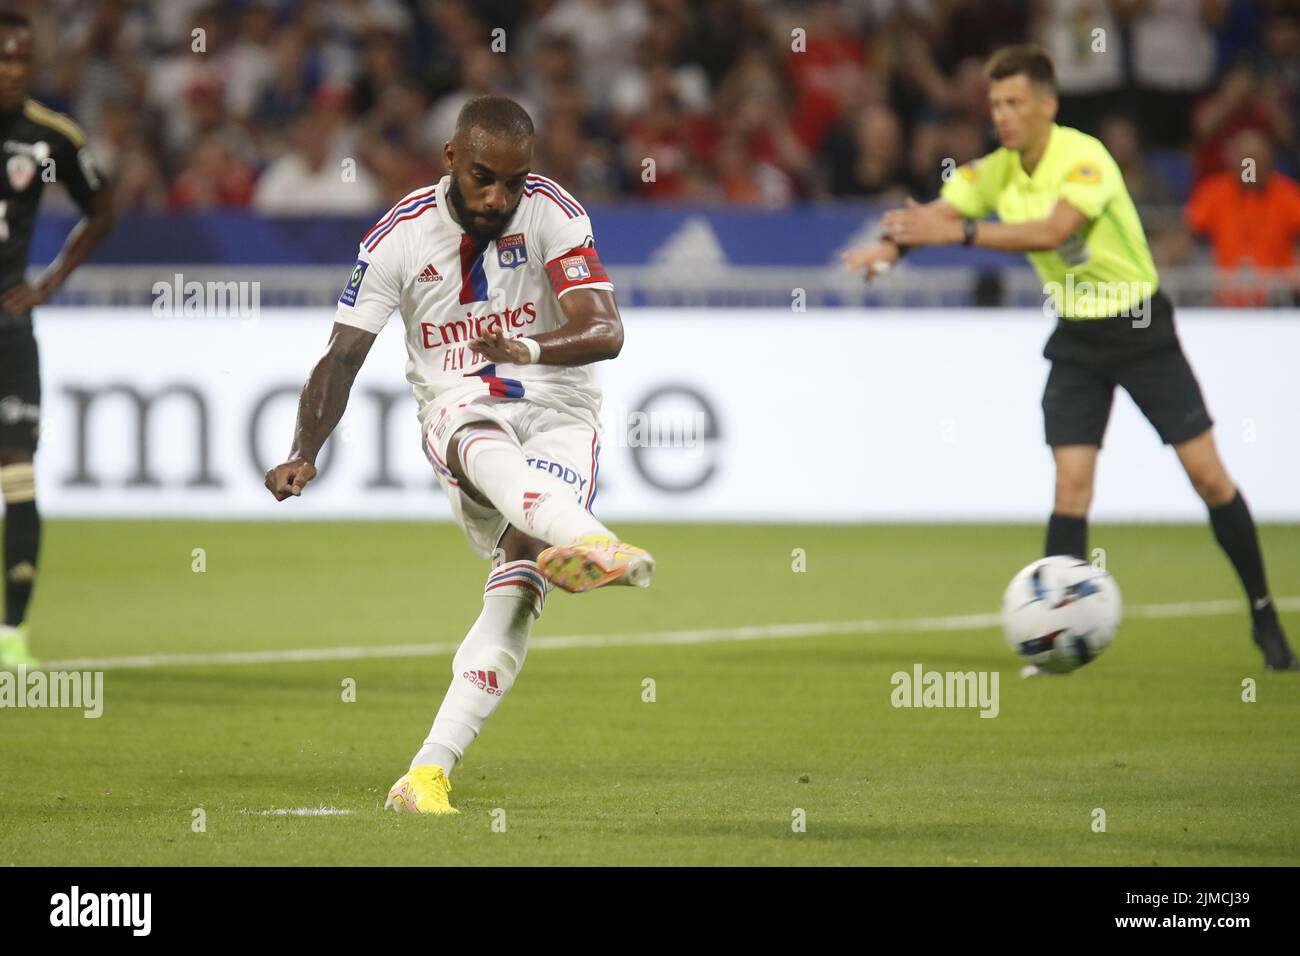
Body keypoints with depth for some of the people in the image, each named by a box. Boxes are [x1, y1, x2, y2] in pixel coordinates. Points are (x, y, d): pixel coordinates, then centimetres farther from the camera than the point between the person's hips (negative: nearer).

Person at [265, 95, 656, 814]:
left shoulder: (552, 214, -7)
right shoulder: (402, 235, -4)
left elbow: (606, 332, -18)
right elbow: (342, 357, -2)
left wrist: (526, 348, -38)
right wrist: (303, 455, -17)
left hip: (558, 413, 0)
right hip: (460, 411, 0)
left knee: (517, 583, -22)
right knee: (485, 451, -39)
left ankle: (428, 773, -25)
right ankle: (586, 540, -68)